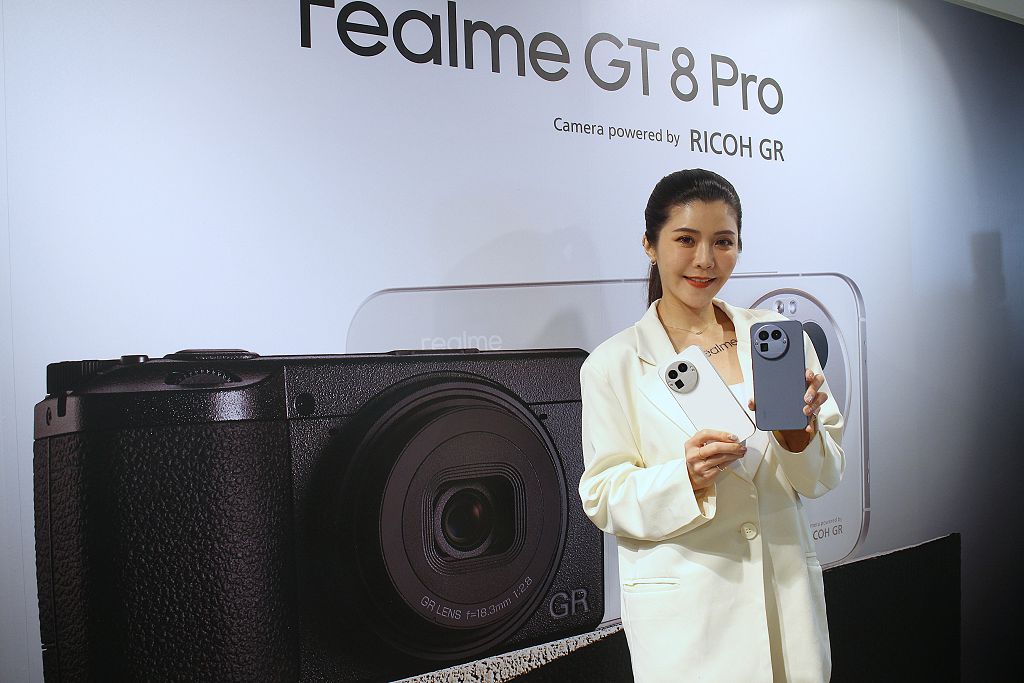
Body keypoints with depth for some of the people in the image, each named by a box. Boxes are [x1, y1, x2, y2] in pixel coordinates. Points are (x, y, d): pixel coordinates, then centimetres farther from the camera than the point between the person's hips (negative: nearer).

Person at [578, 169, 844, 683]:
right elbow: (604, 500, -7)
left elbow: (823, 478, 4)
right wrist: (685, 477, -24)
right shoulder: (613, 364, -6)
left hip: (788, 595, 3)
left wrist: (798, 434, -16)